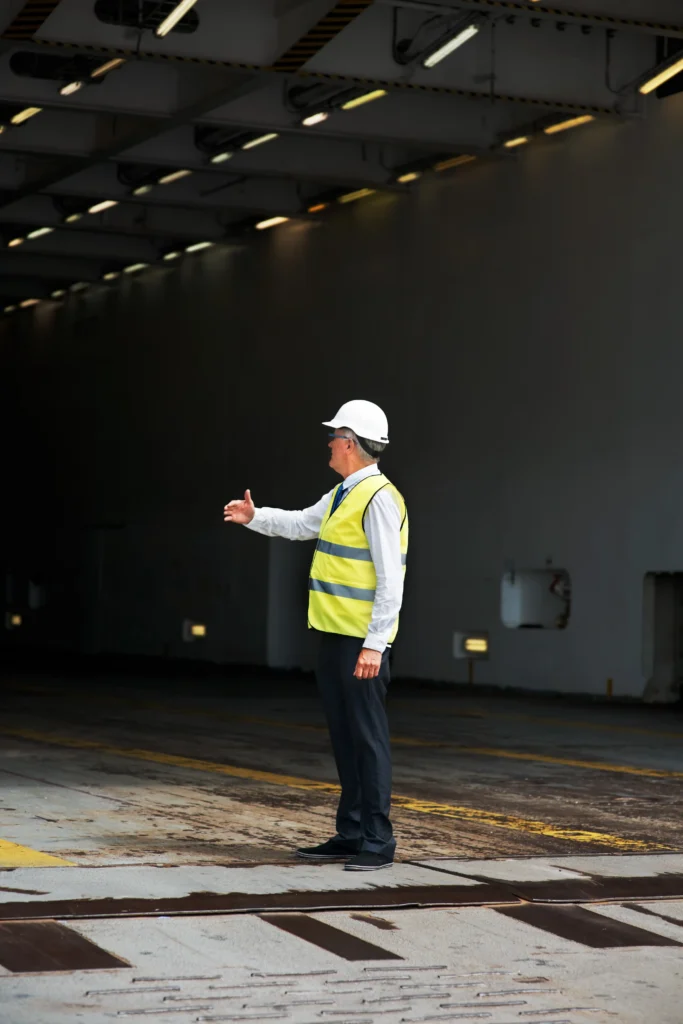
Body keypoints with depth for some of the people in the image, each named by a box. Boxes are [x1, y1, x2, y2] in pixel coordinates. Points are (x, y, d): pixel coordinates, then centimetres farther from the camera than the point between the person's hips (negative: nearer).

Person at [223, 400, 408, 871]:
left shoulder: (379, 499, -15)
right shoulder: (343, 494, 14)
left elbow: (391, 581, -19)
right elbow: (301, 523, 34)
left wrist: (374, 644, -22)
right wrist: (255, 518, 30)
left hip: (362, 641, -10)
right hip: (335, 635, 10)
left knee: (369, 737, -6)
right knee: (344, 736, 12)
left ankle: (378, 842, -2)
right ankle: (351, 835, 19)